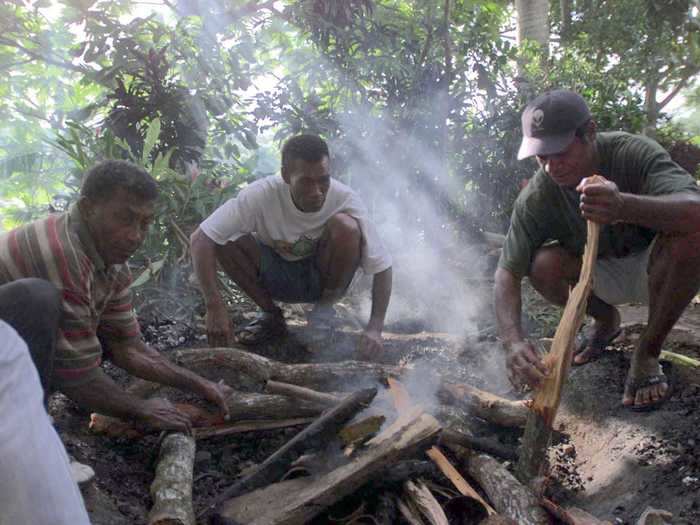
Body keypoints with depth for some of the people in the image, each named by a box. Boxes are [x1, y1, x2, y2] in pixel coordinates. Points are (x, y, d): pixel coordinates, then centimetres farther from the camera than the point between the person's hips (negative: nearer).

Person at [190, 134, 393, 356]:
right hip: (276, 277, 1)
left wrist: (375, 327, -33)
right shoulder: (261, 195, -27)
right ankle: (270, 313, -4)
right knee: (226, 240, -27)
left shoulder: (345, 200, -26)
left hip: (324, 278, 0)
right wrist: (215, 308, -36)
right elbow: (200, 239, -28)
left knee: (345, 226, -30)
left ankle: (325, 309, -6)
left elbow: (382, 267, -20)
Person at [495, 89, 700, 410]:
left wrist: (623, 206, -63)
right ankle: (605, 320, 6)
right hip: (601, 277, 2)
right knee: (543, 265, -28)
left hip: (653, 272, -2)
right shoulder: (536, 198, -21)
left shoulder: (633, 152, -27)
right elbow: (507, 273, -22)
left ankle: (647, 351, -14)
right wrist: (513, 340, -41)